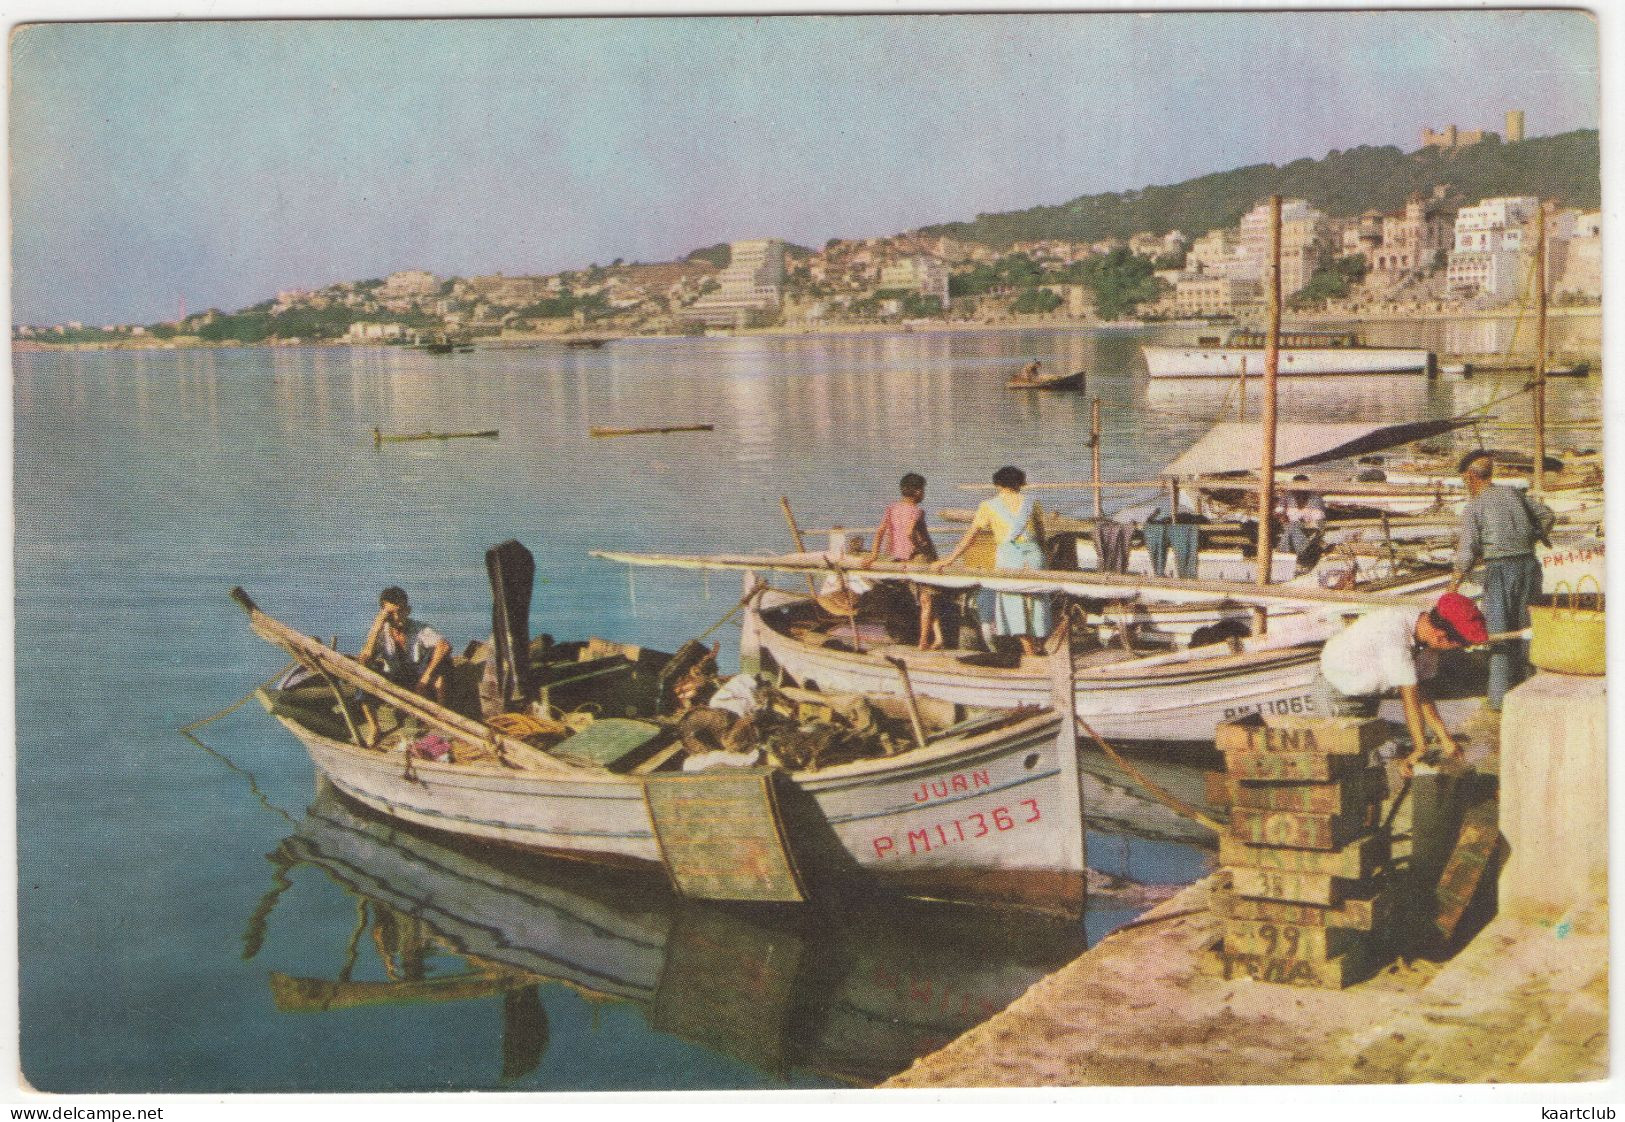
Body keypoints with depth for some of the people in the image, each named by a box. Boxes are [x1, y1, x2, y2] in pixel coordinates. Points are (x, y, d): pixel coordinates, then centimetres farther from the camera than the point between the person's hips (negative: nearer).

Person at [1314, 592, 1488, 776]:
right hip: (1337, 690, -8)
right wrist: (1421, 749, -26)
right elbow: (1411, 699, -33)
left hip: (1368, 693, 8)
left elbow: (1422, 694, -8)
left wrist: (1445, 739, -10)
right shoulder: (1394, 636, -39)